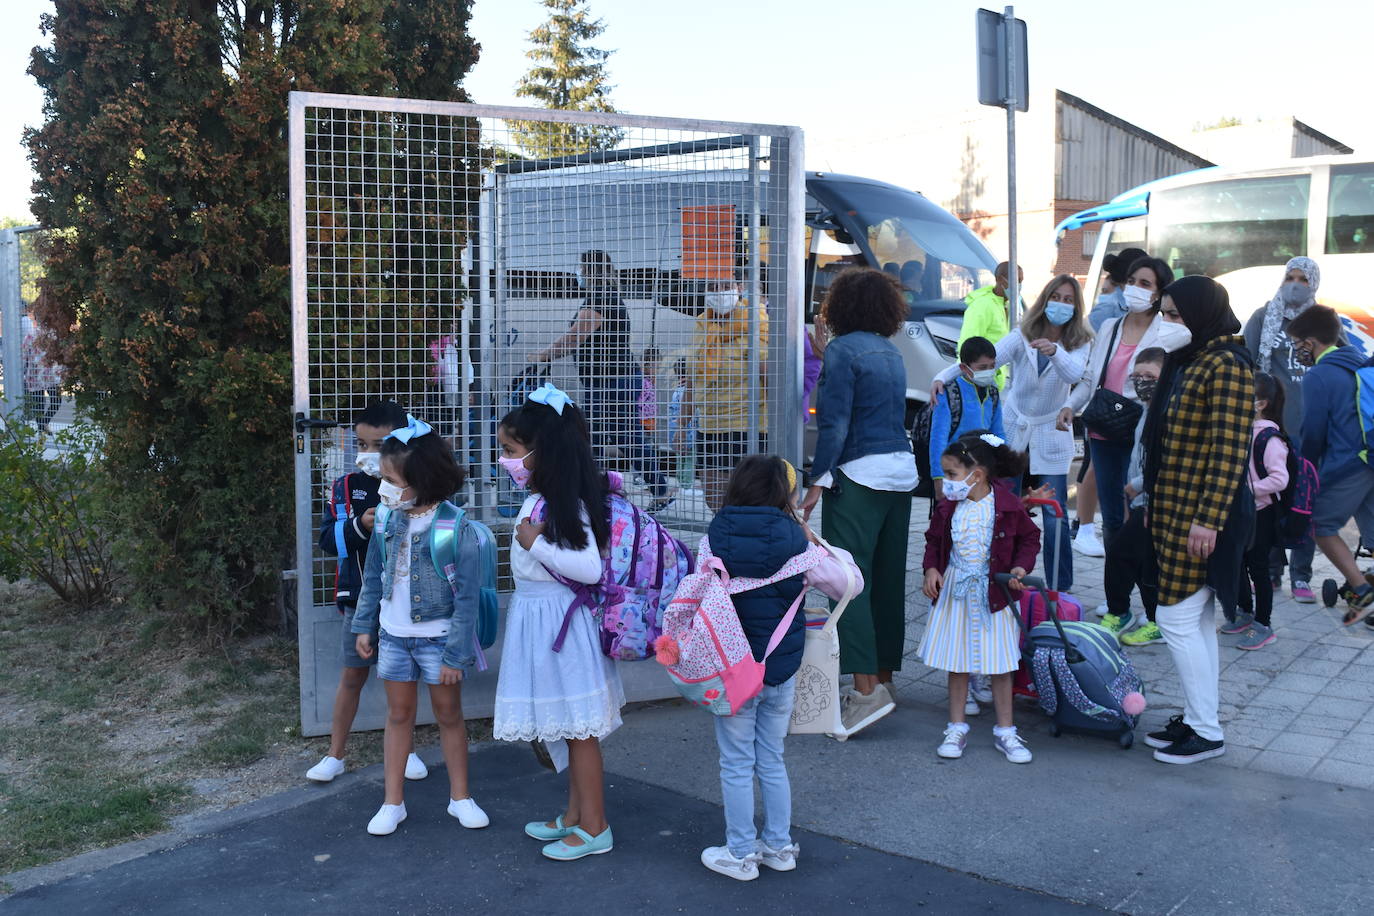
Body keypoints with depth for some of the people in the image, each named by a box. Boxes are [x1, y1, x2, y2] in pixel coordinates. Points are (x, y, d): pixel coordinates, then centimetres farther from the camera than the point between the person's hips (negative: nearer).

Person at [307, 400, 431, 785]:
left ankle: (406, 750, 29)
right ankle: (335, 754, 24)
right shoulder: (346, 487, 0)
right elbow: (329, 539, -7)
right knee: (352, 675, 10)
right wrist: (359, 526, -23)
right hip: (360, 598, 1)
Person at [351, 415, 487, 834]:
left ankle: (460, 797, 26)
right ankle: (393, 802, 24)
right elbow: (373, 577, 8)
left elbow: (466, 598, -17)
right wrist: (364, 626, 8)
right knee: (398, 714, 14)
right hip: (393, 635, 4)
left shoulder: (456, 528, -20)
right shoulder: (389, 521, -5)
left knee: (449, 715, 10)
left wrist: (455, 655, -17)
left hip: (437, 637, -4)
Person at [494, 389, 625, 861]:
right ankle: (574, 816, 29)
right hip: (538, 615, 9)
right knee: (572, 728, 18)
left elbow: (589, 568, -26)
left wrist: (535, 544, -23)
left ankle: (594, 828, 14)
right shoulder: (539, 500, 8)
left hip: (559, 619, -9)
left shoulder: (565, 504, -20)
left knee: (579, 729, 2)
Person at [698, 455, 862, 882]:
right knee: (771, 760, 19)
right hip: (782, 670, 2)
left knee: (737, 766, 11)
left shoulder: (716, 537, -11)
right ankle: (779, 846, 29)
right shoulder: (796, 542, -9)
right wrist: (815, 542, 7)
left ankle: (741, 854, 20)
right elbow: (850, 583, -1)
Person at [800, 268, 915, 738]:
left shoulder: (842, 350, -8)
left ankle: (866, 688, -14)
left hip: (859, 473, -8)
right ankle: (884, 678, 21)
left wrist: (817, 481, -13)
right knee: (888, 580, 12)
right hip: (902, 470, 8)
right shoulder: (891, 351, 15)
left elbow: (835, 423, -14)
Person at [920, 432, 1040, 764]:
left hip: (994, 593, -3)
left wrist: (1021, 567, -13)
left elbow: (1029, 537, 2)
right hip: (954, 590, 3)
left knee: (1000, 664, 5)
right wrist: (931, 569, -6)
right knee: (956, 662, 9)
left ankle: (1005, 731, 18)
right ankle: (956, 727, 20)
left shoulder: (1008, 506, -11)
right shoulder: (948, 507, -2)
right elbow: (934, 540, 10)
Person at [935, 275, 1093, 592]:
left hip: (1051, 436, -1)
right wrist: (943, 376, -33)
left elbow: (1074, 374, -25)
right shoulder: (1023, 336, -3)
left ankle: (1060, 589, 7)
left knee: (1055, 517, -4)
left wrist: (1054, 350, -46)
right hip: (1012, 429, 1)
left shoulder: (1079, 344, -4)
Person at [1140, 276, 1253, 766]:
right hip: (1175, 508, 10)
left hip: (1202, 512, -10)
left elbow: (1230, 450, -20)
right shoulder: (1187, 361, 14)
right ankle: (1197, 720, 22)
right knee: (1197, 620, 14)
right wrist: (1153, 496, 20)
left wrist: (1208, 519, -24)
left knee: (1177, 618, -6)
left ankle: (1207, 732, 4)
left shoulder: (1226, 366, -15)